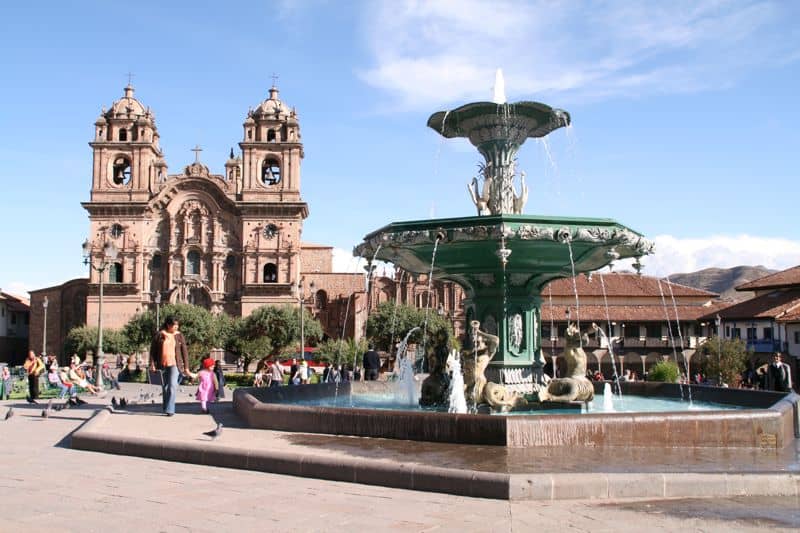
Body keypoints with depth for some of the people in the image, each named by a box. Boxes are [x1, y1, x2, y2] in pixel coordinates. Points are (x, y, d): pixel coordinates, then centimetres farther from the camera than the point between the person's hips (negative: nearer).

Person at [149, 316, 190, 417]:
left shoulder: (179, 336, 2)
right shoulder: (159, 335, 0)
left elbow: (185, 351, 4)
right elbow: (153, 350, 5)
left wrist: (186, 367, 3)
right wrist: (152, 363, -2)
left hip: (174, 364, -1)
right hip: (162, 365, 1)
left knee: (172, 386, -14)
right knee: (165, 387, 13)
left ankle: (170, 409, -12)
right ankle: (165, 407, 28)